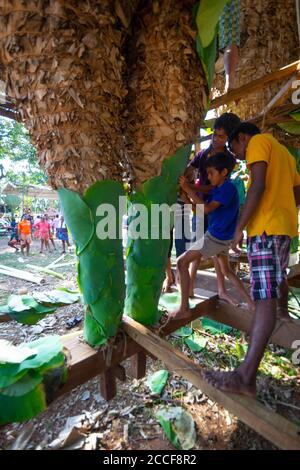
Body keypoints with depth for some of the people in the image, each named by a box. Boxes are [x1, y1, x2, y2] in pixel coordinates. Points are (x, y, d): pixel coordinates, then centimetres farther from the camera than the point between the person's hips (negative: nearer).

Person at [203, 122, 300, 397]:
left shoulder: (258, 141, -1)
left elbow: (258, 187, -17)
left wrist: (239, 227, -16)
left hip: (266, 226, -10)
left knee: (265, 295, -19)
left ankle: (246, 377, -19)